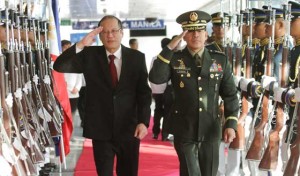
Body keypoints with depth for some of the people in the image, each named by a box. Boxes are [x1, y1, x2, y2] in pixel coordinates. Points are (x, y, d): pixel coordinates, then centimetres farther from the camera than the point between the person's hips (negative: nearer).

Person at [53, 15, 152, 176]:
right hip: (100, 129, 0)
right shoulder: (89, 55, 1)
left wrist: (143, 121, -11)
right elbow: (59, 66, -8)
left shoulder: (137, 57, 1)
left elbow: (144, 92, 0)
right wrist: (81, 45, -19)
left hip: (129, 129, 1)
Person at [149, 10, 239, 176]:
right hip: (185, 131, -2)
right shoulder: (174, 59, -1)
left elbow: (231, 95, 4)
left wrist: (231, 124, -7)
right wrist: (170, 47, -19)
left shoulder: (220, 60, 3)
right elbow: (155, 78, -19)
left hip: (211, 131, 2)